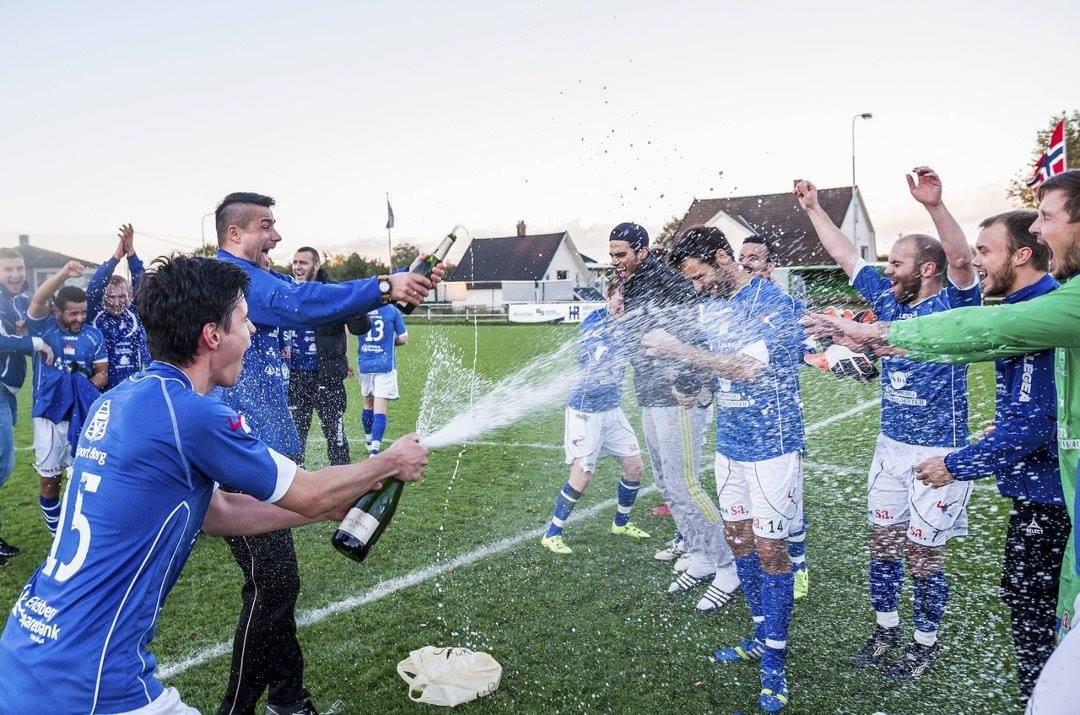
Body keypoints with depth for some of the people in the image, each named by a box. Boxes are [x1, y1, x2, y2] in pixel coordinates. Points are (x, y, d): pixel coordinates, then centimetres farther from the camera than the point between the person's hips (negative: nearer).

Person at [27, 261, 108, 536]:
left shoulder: (93, 335, 1)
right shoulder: (44, 327, -3)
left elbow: (102, 374, 4)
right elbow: (38, 299, -22)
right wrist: (64, 273, -35)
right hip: (48, 416, -1)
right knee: (49, 480, 8)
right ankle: (57, 536, 22)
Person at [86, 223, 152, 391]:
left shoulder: (135, 314, 4)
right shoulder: (95, 317, 0)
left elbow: (140, 282, -5)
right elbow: (94, 288, -13)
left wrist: (130, 250, -15)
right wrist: (117, 256, -17)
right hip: (104, 390, -2)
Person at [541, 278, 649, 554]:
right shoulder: (594, 320, -15)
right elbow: (598, 361, -26)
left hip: (612, 409, 7)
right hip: (585, 411, -7)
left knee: (635, 468, 11)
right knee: (582, 476, -9)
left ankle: (622, 522, 34)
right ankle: (552, 534, 8)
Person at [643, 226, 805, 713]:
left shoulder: (772, 302, -17)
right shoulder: (712, 306, 7)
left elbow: (749, 368, -27)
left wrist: (677, 349, -26)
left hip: (771, 446, -7)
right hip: (729, 443, 8)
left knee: (770, 549, -1)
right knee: (739, 538, 14)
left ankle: (774, 663, 11)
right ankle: (761, 636, 31)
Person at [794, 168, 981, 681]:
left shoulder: (952, 305, -11)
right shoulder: (889, 301, 6)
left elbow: (961, 260, -31)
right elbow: (846, 256, 12)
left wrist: (935, 205, -44)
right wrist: (814, 209, 12)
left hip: (938, 454, -6)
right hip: (890, 446, 6)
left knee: (923, 557, 5)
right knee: (882, 545, 15)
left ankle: (926, 642, 26)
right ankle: (885, 628, 33)